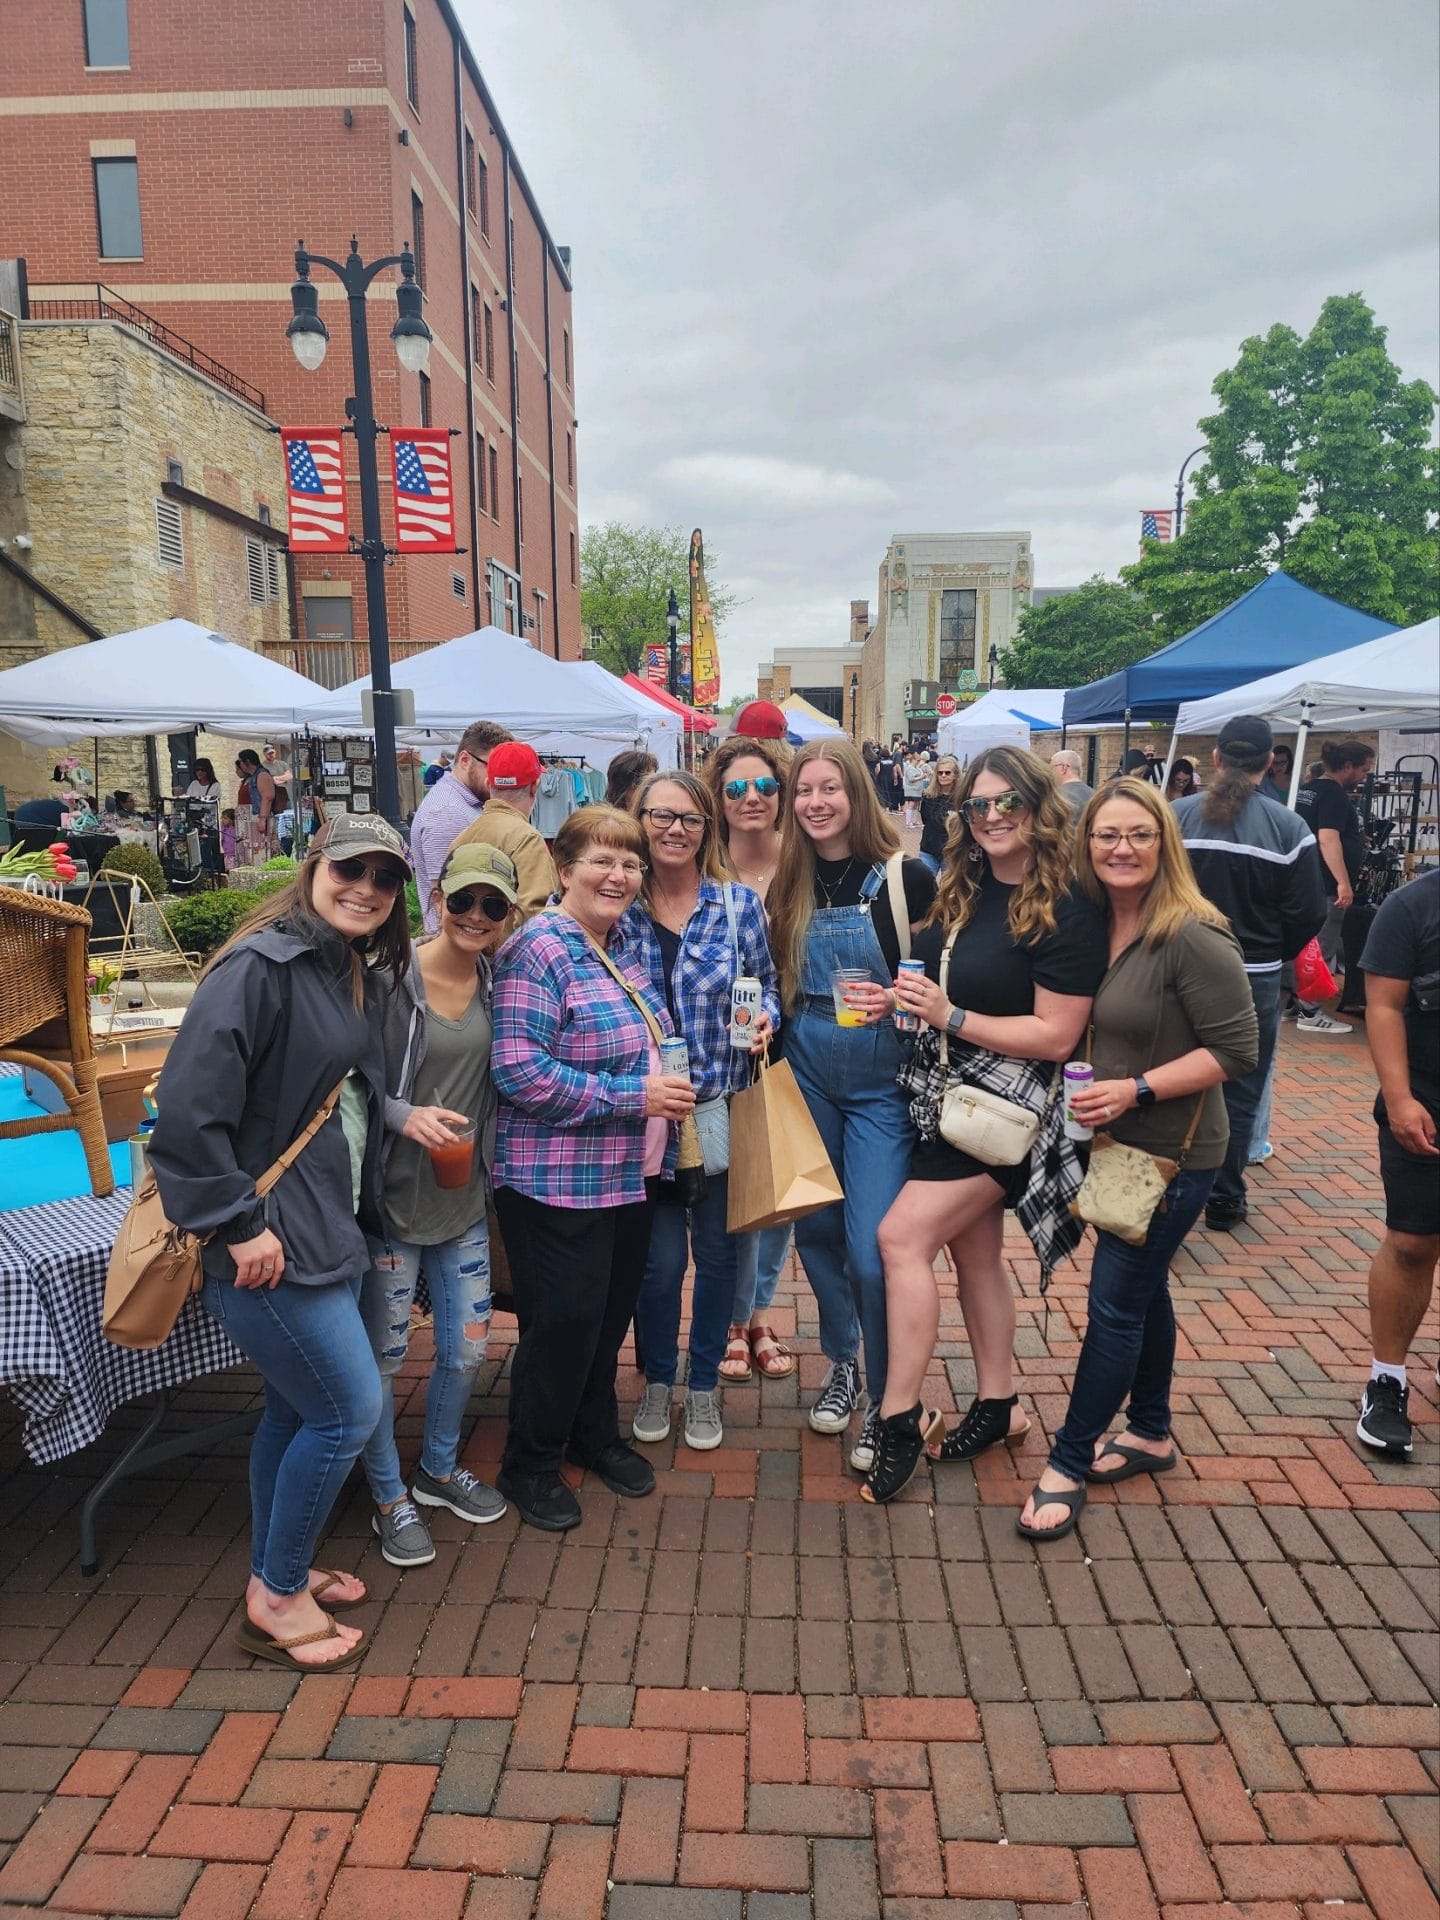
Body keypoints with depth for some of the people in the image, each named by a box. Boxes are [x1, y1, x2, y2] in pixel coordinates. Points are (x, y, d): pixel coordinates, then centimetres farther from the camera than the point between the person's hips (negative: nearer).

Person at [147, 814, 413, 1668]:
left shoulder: (357, 975, 10)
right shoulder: (261, 965, -18)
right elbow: (189, 1106, -23)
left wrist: (361, 1215, 11)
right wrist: (239, 1224, -21)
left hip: (330, 1229, 9)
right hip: (268, 1241, -9)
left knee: (299, 1406, 19)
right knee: (349, 1408, -2)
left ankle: (278, 1571, 39)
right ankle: (278, 1598, 19)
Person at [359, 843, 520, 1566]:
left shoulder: (494, 982, 2)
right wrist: (404, 1115, -27)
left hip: (465, 1200, 5)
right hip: (391, 1200, -5)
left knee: (468, 1349, 15)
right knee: (382, 1356, 8)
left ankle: (438, 1469, 40)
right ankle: (390, 1498, 30)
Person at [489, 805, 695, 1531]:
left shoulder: (623, 949, 9)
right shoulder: (540, 950, -17)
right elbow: (518, 1070, -26)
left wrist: (669, 1088, 6)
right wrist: (634, 1096, -23)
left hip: (631, 1174, 8)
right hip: (559, 1182, -8)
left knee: (612, 1313, 18)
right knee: (563, 1322, 2)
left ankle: (596, 1435, 39)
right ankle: (529, 1465, 24)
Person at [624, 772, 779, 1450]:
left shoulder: (739, 904, -2)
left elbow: (766, 985, 7)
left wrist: (764, 1016, -15)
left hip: (722, 1107, 1)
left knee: (717, 1249, 11)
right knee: (660, 1255, 4)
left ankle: (703, 1384, 33)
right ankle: (657, 1378, 30)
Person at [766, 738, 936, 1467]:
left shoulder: (906, 877, -9)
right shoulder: (787, 884, 3)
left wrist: (895, 999, -21)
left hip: (881, 1082, -4)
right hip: (806, 1075, 4)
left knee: (872, 1249, -6)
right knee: (816, 1229, 14)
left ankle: (885, 1400, 16)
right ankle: (840, 1363, 38)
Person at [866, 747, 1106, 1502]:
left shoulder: (1066, 910, -15)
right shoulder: (959, 892, 6)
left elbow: (1056, 1036, -19)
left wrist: (951, 1017, -22)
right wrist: (904, 998, 0)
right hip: (945, 1095, 8)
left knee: (902, 1235, -15)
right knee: (973, 1249, 16)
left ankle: (899, 1419, -3)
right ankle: (998, 1403, 32)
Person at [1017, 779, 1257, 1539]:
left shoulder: (1192, 936, -21)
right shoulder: (1096, 925, 2)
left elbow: (1236, 1049, -19)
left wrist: (1136, 1089, -24)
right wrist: (1091, 1092, -1)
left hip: (1172, 1152, -7)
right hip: (1118, 1142, 8)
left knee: (1114, 1304, 0)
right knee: (1142, 1290, 20)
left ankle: (1067, 1464, 12)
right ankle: (1150, 1434, 38)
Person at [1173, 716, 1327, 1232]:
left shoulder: (1176, 817, -7)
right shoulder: (1288, 827, -9)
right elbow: (1309, 913, -6)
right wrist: (1270, 954, 12)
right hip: (1254, 980, -1)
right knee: (1239, 1091, 12)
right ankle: (1224, 1200, 20)